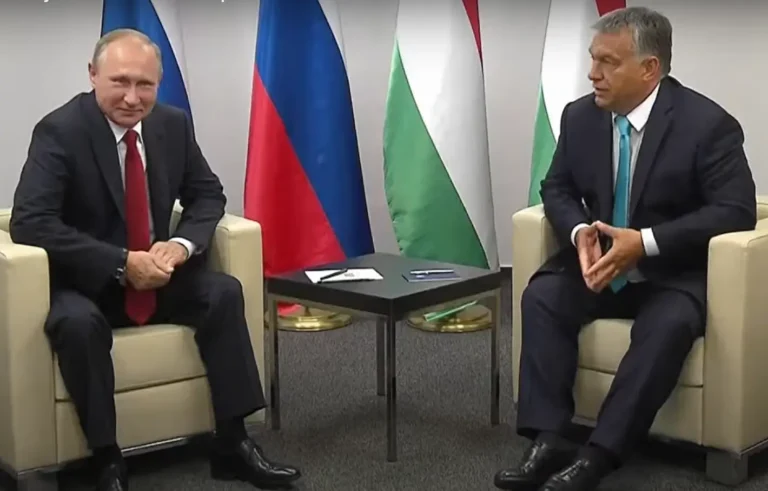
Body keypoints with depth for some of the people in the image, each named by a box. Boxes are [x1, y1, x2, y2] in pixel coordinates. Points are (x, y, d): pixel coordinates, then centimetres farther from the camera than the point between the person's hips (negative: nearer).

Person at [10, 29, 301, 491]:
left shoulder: (174, 123, -3)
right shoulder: (60, 131, -18)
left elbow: (208, 194, 7)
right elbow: (30, 223, -26)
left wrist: (182, 244, -16)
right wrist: (122, 263, -31)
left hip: (155, 273, 5)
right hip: (84, 283, -5)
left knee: (224, 291, -17)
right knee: (79, 323, -36)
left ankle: (232, 443, -11)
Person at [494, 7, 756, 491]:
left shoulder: (708, 124, -16)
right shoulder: (580, 115, -1)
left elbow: (736, 211, -20)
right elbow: (557, 189, 8)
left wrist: (645, 243, -29)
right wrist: (579, 232, -17)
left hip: (674, 272, -4)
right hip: (599, 259, 5)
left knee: (669, 324, -35)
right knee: (541, 296, -22)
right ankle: (549, 440, -25)